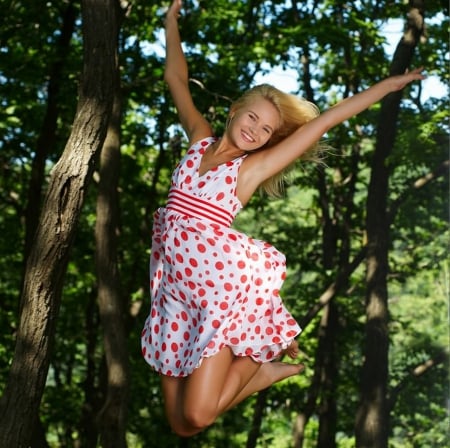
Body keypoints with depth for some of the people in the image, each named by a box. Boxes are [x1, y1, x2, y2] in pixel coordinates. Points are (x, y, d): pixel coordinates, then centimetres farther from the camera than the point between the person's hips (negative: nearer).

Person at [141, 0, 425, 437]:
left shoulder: (253, 167, 3)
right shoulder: (199, 139, 13)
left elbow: (323, 121, 3)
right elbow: (176, 79, 24)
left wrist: (389, 85, 5)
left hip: (223, 279, -5)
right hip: (175, 284, 5)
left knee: (196, 415, -18)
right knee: (181, 424, 2)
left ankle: (258, 363, 10)